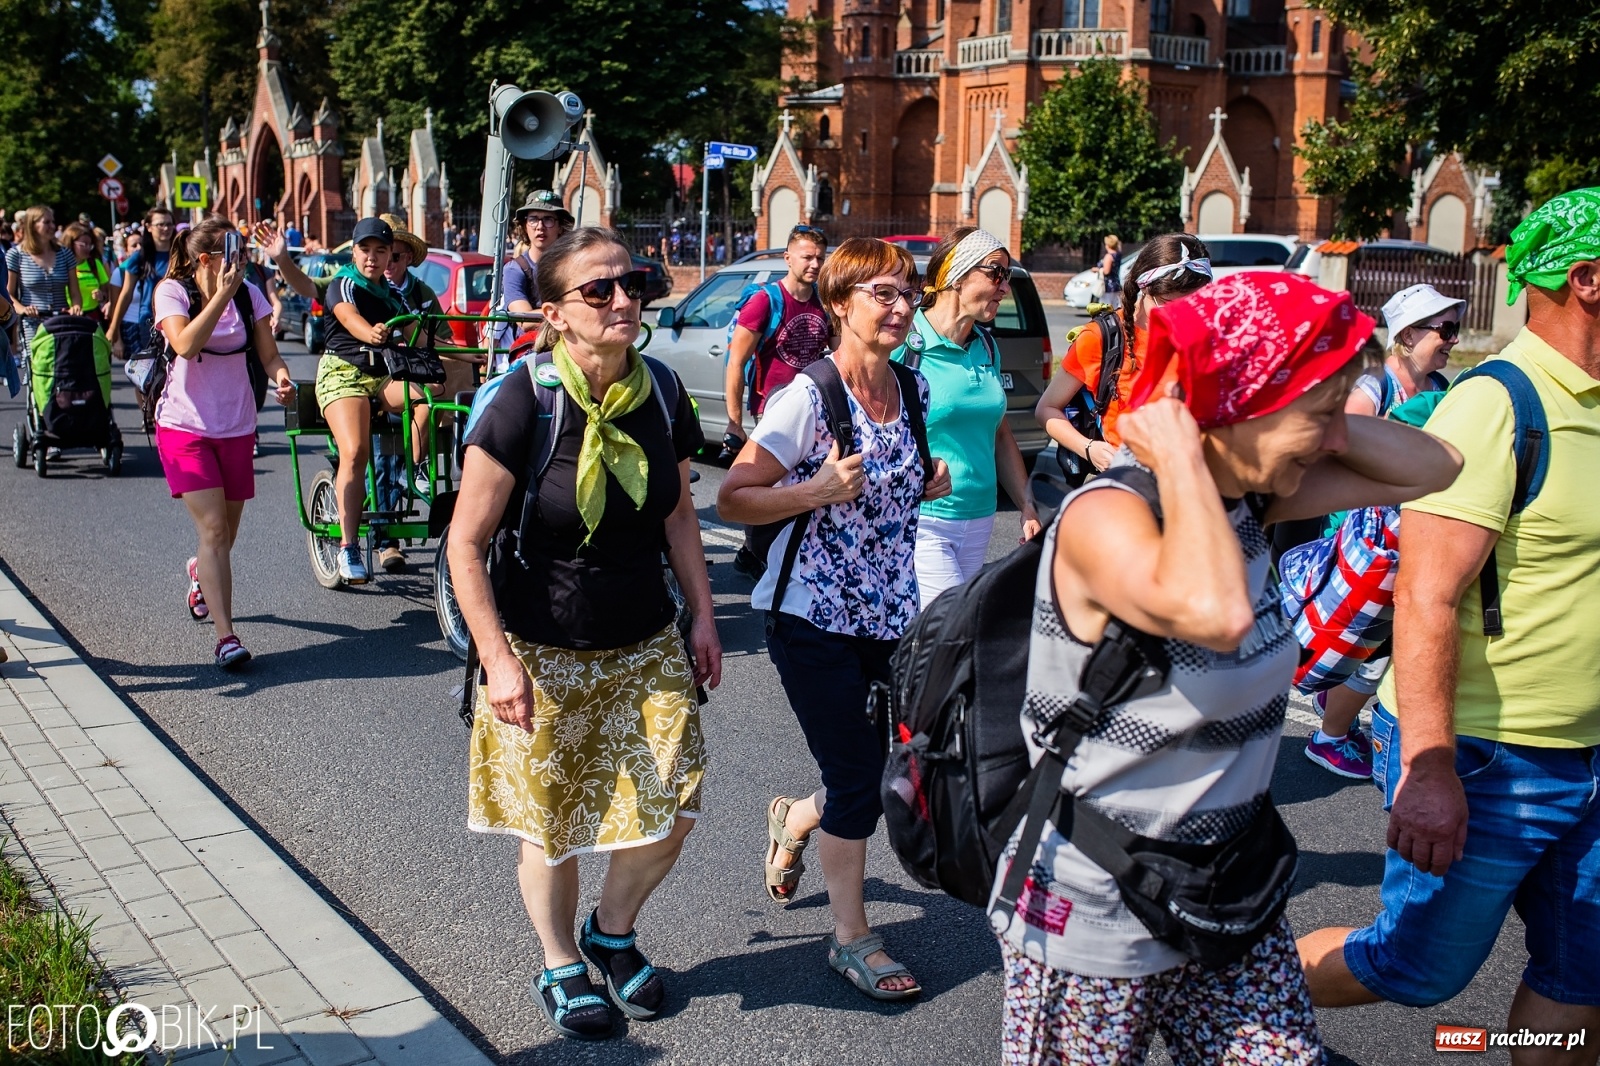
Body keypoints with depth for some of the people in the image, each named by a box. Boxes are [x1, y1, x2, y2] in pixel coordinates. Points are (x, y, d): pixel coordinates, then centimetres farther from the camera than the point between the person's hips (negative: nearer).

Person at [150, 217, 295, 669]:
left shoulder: (248, 293, 2)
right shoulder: (171, 292, -9)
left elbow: (267, 351, -1)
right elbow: (186, 345, -26)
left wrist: (281, 377, -22)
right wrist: (221, 295, -29)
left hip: (236, 426, 4)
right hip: (185, 427, -4)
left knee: (227, 531, 13)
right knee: (214, 528, -15)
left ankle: (202, 572, 50)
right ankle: (226, 636, -15)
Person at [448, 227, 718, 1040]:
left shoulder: (661, 393, -3)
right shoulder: (521, 404, -18)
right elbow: (466, 544, -15)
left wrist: (702, 615, 8)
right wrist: (498, 660, -18)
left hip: (646, 645, 4)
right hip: (543, 654, -4)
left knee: (671, 810, 4)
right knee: (555, 826, 8)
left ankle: (614, 933, 34)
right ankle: (560, 966, 35)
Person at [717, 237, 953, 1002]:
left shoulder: (914, 390, 5)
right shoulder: (808, 398, -15)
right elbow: (733, 499, -14)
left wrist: (928, 485, 2)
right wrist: (817, 491, -27)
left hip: (888, 615, 7)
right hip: (814, 616, -6)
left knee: (897, 765, 9)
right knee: (858, 777, -1)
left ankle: (794, 821, 40)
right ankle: (851, 939, 21)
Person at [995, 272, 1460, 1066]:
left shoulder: (1245, 497, -2)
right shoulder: (1106, 517, -26)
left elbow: (1429, 468, 5)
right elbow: (1213, 611, -46)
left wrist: (1316, 425, -10)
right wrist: (1181, 456, -31)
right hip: (1095, 920, -7)